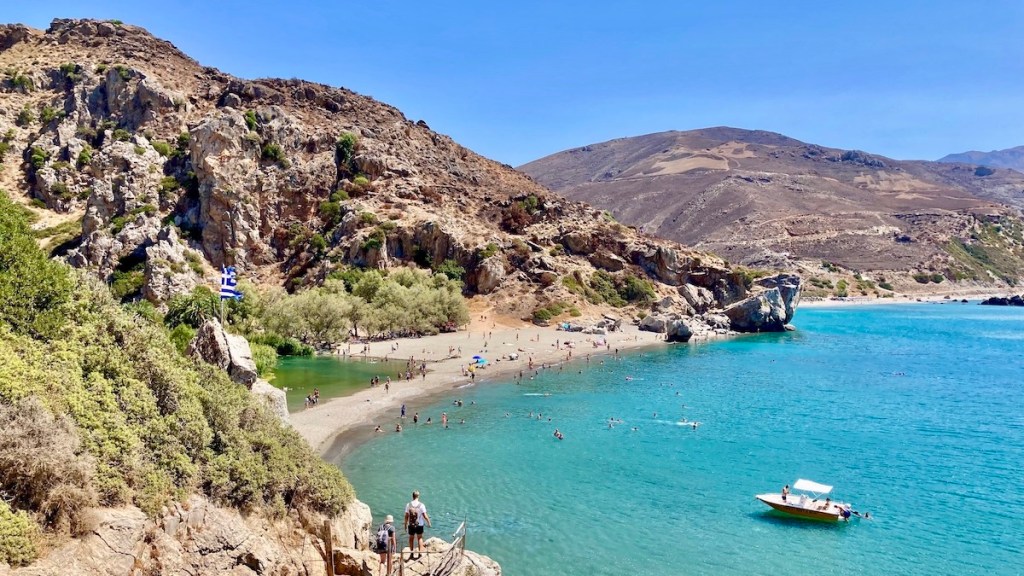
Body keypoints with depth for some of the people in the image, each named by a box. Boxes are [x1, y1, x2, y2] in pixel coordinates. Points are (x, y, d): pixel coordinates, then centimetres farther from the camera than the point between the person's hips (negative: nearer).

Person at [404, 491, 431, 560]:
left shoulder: (408, 505, -7)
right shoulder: (421, 505, -12)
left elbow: (406, 516, -4)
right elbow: (425, 516, -12)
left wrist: (406, 524, 9)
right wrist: (429, 522, 2)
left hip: (411, 525, 1)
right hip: (419, 525, -1)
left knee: (411, 538, 16)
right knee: (420, 538, 15)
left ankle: (411, 554, 18)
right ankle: (420, 553, 11)